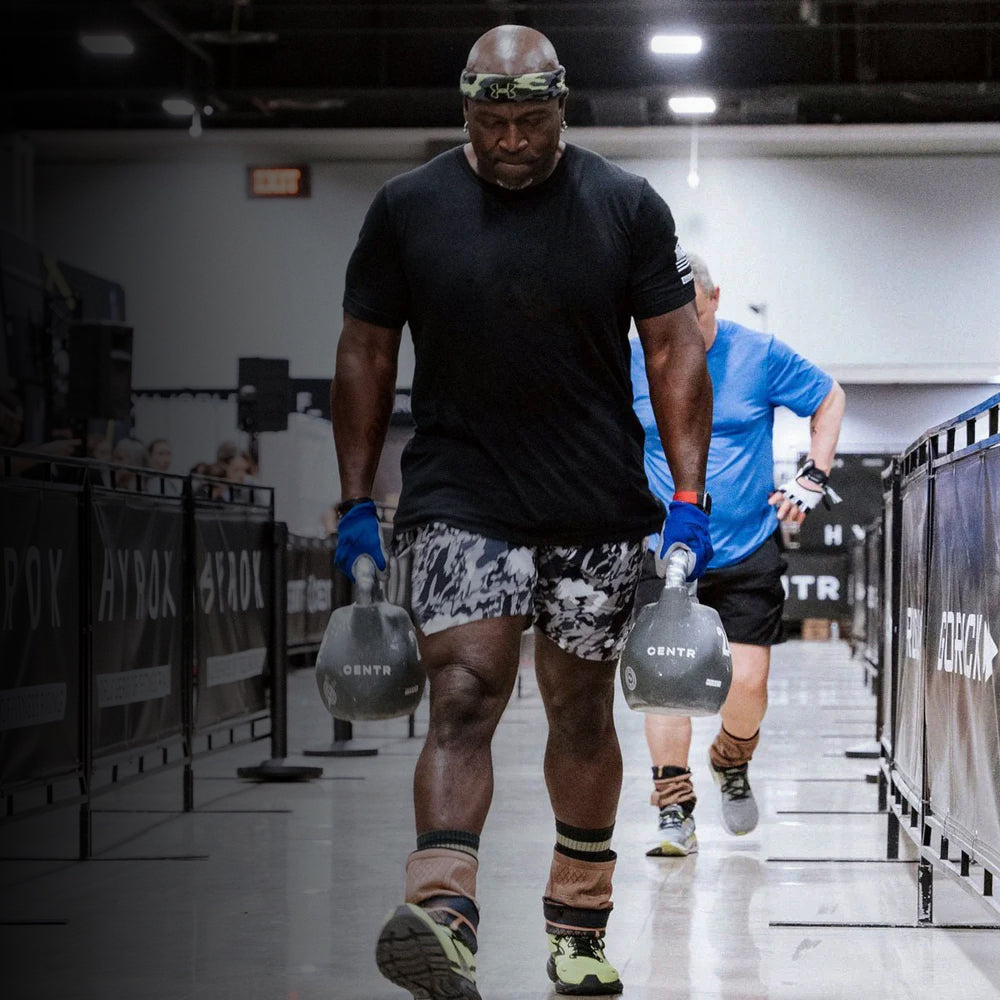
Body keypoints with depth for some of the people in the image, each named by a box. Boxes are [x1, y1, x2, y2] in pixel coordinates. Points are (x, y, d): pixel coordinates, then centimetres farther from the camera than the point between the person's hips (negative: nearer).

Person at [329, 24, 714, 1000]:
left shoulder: (627, 206, 1)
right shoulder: (406, 207, 1)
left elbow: (675, 352, 2)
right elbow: (365, 355, 7)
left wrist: (689, 498, -5)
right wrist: (356, 503, 3)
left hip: (597, 508, 1)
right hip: (459, 501, -1)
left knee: (580, 707, 10)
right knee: (463, 696, -17)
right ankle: (443, 915, -27)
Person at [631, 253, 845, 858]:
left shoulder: (759, 355, -4)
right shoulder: (630, 364, -2)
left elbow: (830, 400, 11)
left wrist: (814, 479, 2)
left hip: (749, 552, 0)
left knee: (748, 681, -5)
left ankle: (731, 765, 28)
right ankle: (676, 814, -3)